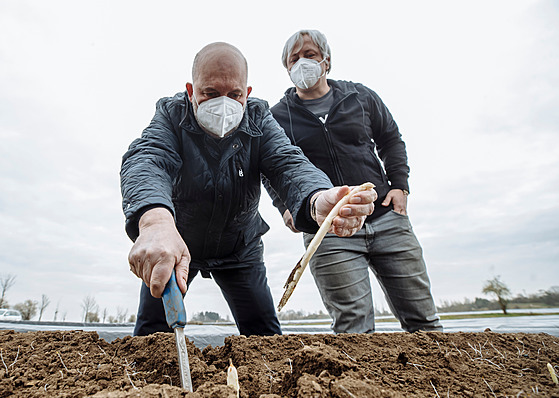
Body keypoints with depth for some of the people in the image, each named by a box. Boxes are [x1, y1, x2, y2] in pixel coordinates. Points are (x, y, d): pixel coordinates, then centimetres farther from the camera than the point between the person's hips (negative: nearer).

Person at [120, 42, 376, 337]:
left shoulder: (258, 120, -14)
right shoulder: (171, 115, -19)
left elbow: (288, 164, -31)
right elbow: (146, 161, -39)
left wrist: (318, 201, -56)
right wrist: (154, 221, -63)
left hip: (240, 250, 2)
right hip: (173, 246, -1)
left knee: (265, 335, 4)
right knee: (150, 333, 0)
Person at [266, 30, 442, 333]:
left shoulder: (361, 97, 13)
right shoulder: (278, 117, 8)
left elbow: (391, 140, 20)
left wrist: (399, 185, 6)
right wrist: (286, 206, -8)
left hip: (386, 217, 3)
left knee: (423, 321, 10)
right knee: (354, 328, -3)